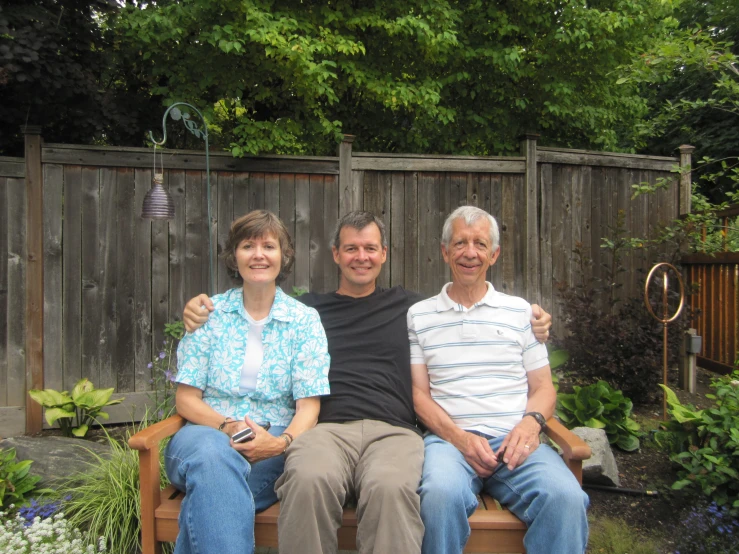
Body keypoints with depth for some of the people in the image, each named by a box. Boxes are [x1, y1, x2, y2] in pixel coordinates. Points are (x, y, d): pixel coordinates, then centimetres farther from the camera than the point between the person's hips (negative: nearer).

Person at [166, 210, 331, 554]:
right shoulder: (209, 313, 9)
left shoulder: (304, 320, 6)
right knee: (213, 454, -36)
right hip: (207, 432, 1)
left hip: (273, 444, 0)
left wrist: (281, 442, -21)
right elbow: (186, 399, 5)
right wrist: (227, 426, -14)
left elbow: (308, 407, 0)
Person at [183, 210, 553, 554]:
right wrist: (201, 311, 8)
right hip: (326, 428, 1)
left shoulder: (409, 306, 22)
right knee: (309, 480, -35)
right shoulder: (307, 308, 22)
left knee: (392, 487, -36)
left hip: (394, 430, 0)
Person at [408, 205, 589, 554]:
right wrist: (460, 438, -10)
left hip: (515, 439, 2)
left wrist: (531, 422, -7)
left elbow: (543, 387, 15)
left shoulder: (519, 311, 15)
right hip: (449, 438, -1)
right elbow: (419, 393, 6)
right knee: (441, 493, -34)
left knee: (566, 496, -28)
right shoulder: (419, 316, 10)